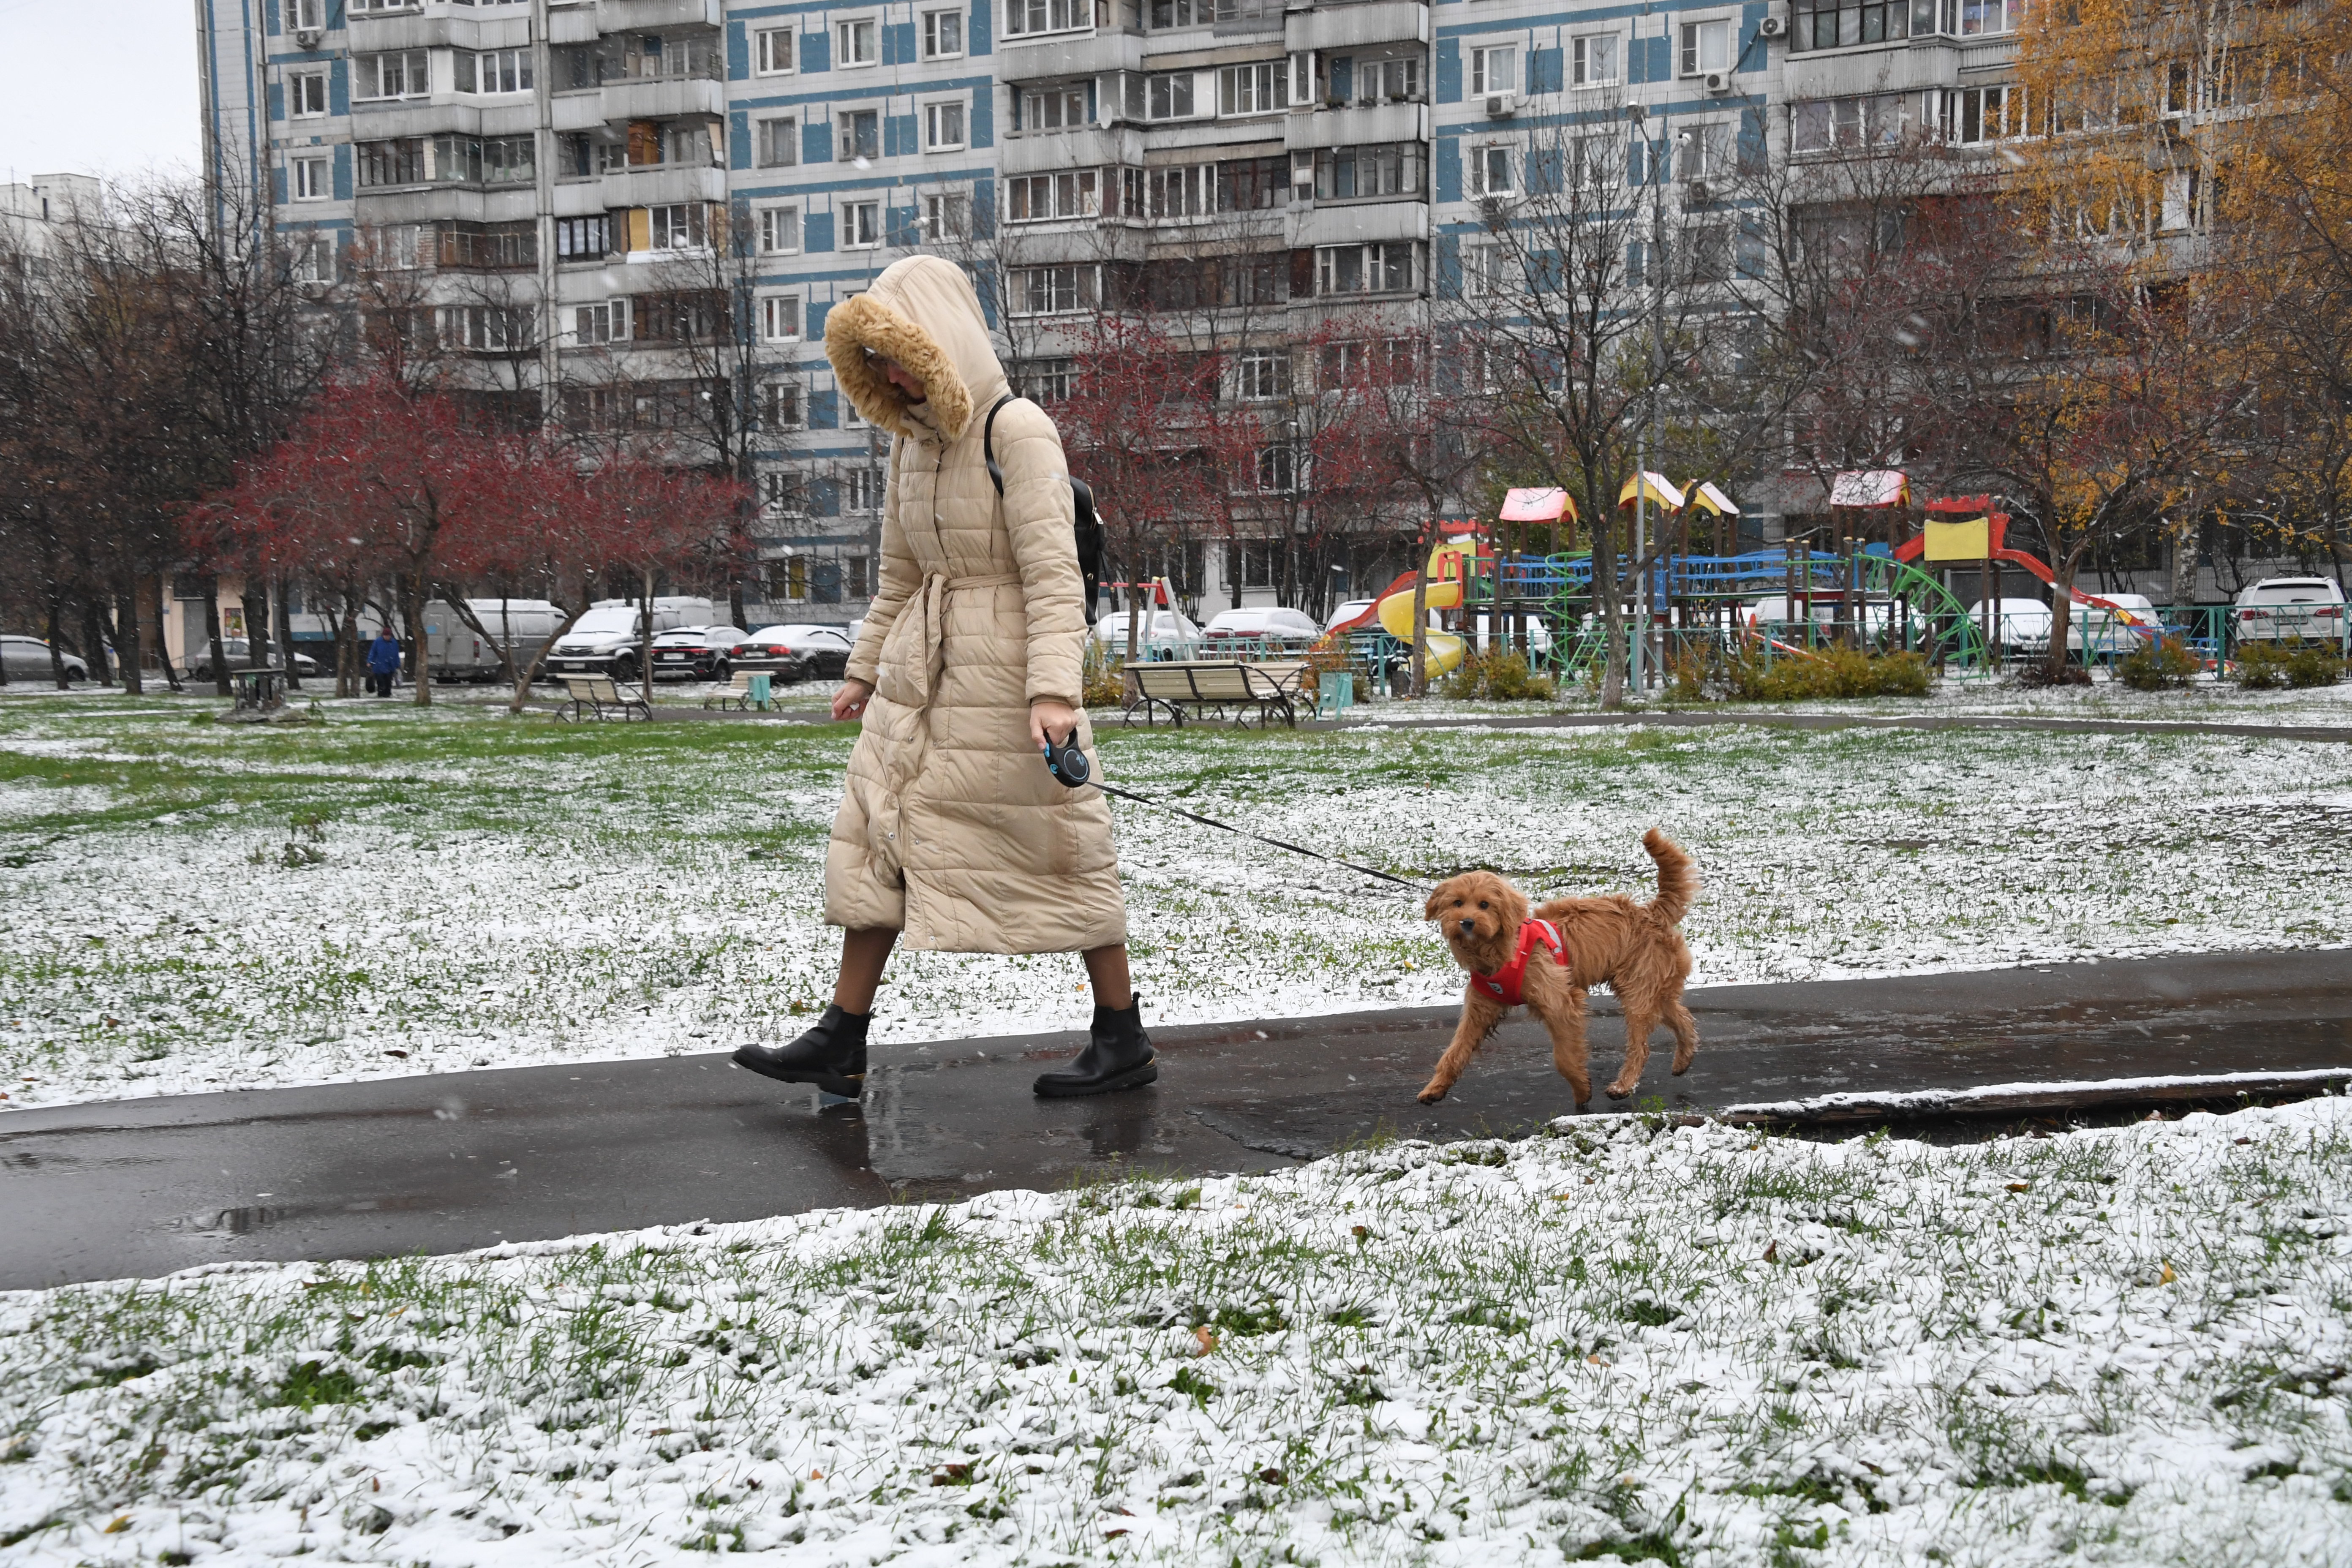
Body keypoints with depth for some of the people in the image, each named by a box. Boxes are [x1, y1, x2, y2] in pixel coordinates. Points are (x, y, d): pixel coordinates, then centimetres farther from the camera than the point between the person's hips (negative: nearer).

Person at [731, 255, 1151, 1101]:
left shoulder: (1017, 430, -14)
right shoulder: (912, 441, 10)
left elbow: (1054, 574, -20)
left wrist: (1053, 689, -29)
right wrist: (866, 670, 23)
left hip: (1002, 677, -8)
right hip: (920, 674, 8)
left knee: (1058, 849, 0)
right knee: (876, 842, 5)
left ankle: (1125, 1043, 13)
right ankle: (841, 1044, 11)